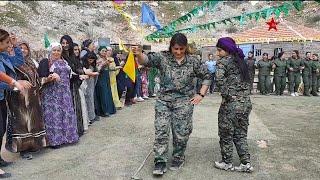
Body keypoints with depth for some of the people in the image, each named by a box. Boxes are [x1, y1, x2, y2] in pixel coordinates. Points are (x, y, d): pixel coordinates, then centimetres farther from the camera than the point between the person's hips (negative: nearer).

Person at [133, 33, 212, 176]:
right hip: (164, 100, 0)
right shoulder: (162, 57, 0)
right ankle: (160, 162, 9)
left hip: (184, 101, 0)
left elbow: (207, 77, 11)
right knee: (161, 130, -4)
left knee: (181, 132, 5)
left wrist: (201, 94, 1)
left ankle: (178, 158, 29)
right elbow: (147, 60, -15)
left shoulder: (193, 61, 3)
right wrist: (139, 54, -38)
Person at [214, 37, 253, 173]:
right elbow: (247, 82, 14)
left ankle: (227, 163, 21)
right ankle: (246, 163, 19)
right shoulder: (240, 61, 13)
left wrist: (227, 95, -16)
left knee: (226, 135, 9)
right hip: (246, 103, 7)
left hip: (231, 104, -7)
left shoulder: (223, 61, -9)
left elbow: (220, 80, -26)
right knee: (240, 135, 17)